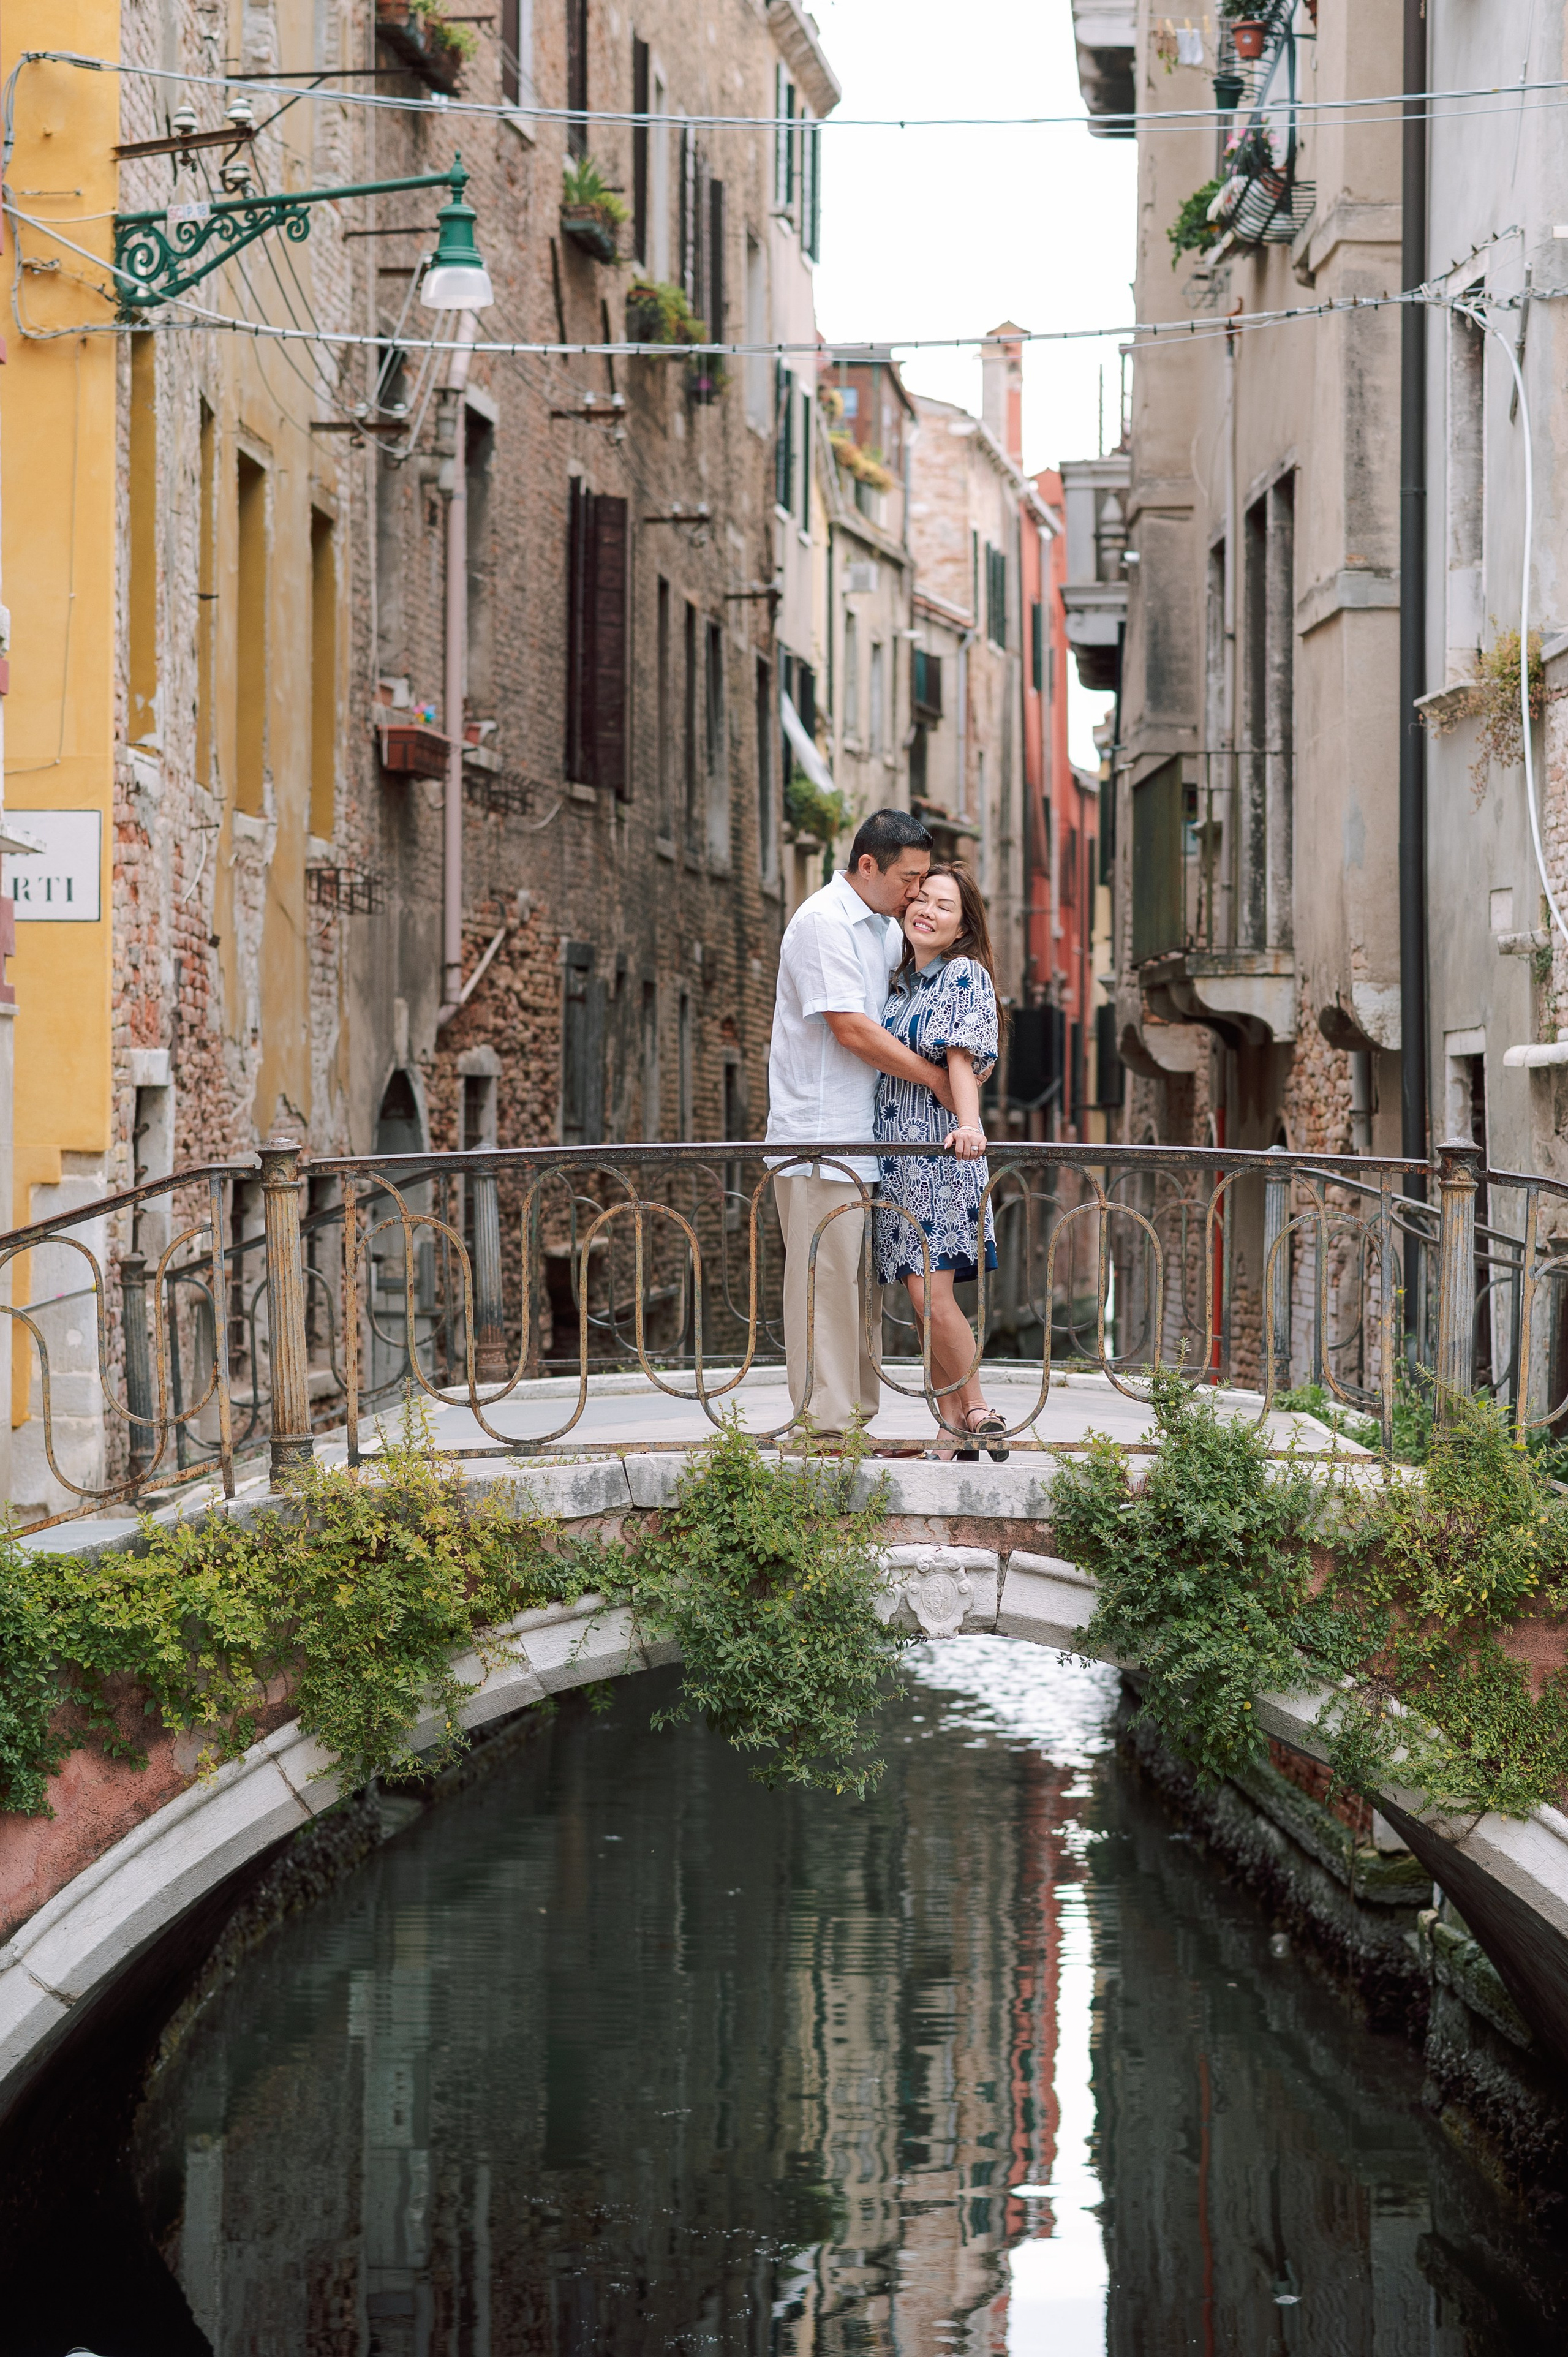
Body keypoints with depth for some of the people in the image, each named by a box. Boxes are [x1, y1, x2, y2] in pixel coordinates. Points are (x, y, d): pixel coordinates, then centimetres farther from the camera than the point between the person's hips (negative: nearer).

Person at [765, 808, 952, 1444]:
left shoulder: (885, 930, 17)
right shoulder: (825, 921, -12)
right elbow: (852, 1029, -18)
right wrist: (939, 1080, -12)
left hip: (862, 1140, 9)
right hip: (819, 1140, -9)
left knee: (862, 1287, 10)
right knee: (826, 1282, -9)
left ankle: (855, 1422, 13)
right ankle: (824, 1427, -7)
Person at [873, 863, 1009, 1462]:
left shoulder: (966, 975, -3)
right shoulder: (902, 981, 18)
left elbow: (962, 1060, -16)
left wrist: (968, 1124, -31)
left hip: (940, 1151, -7)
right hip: (894, 1155, 7)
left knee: (930, 1293, -14)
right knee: (920, 1298, 4)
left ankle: (976, 1412, -3)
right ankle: (955, 1425, 6)